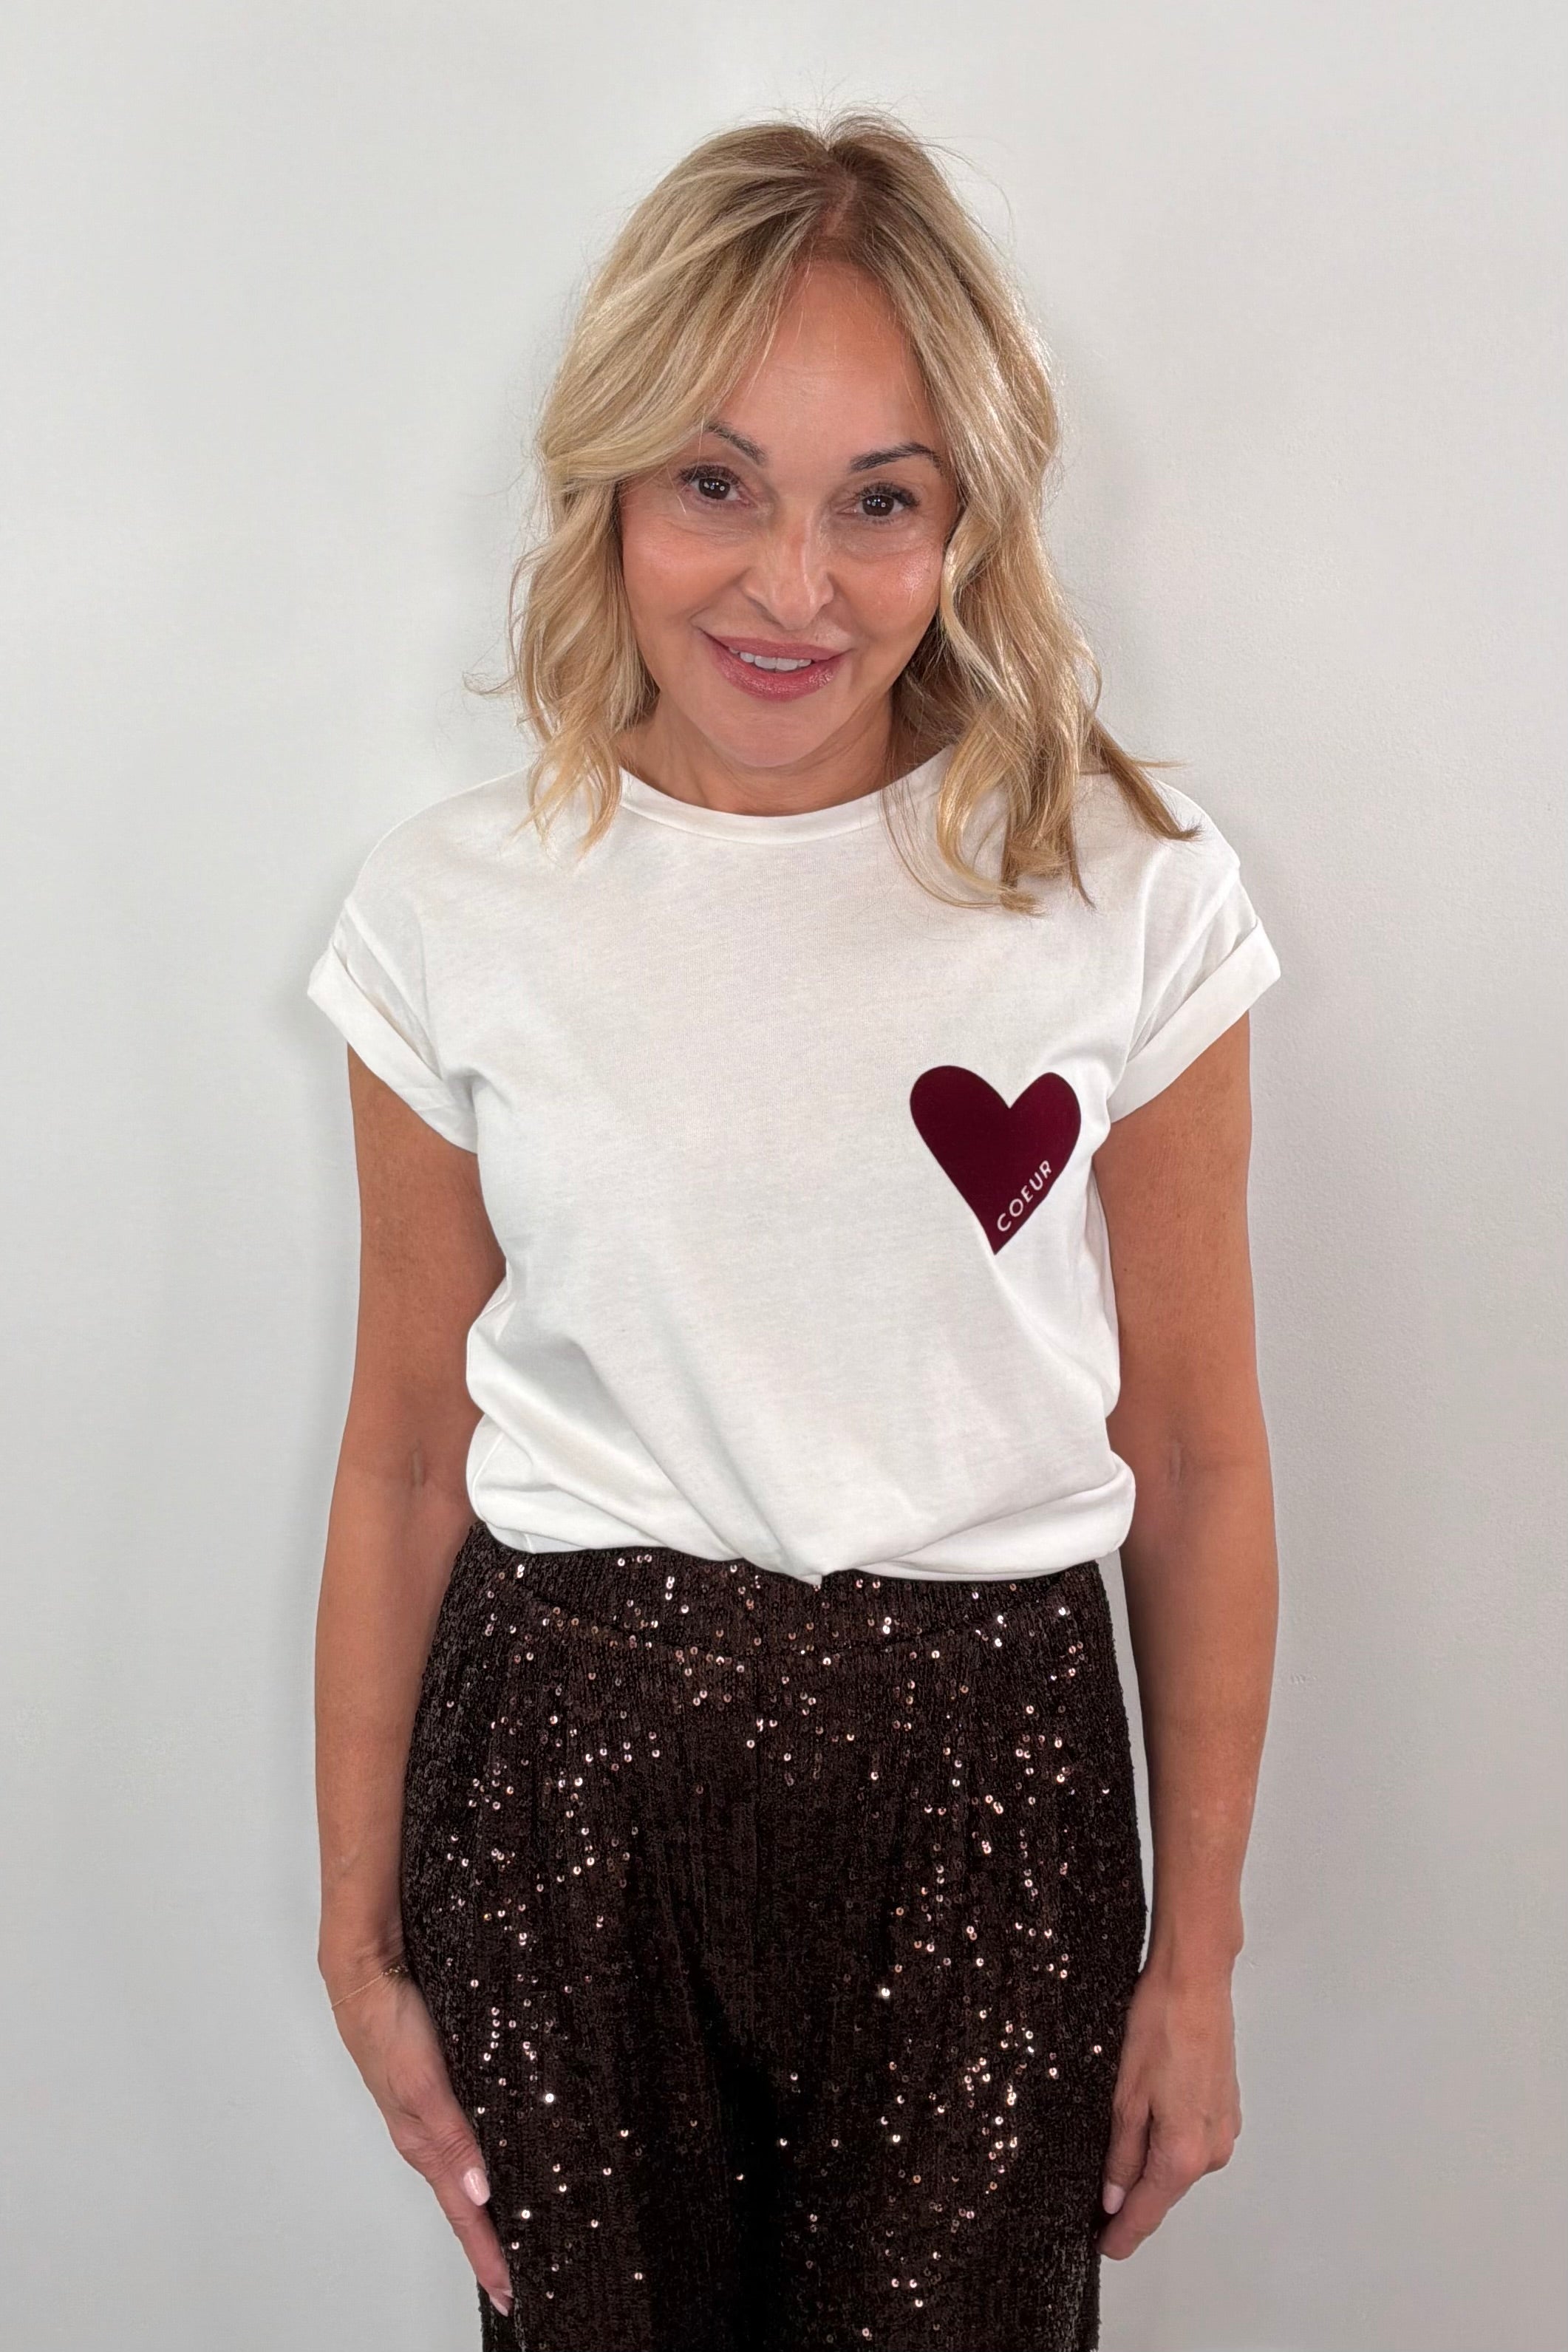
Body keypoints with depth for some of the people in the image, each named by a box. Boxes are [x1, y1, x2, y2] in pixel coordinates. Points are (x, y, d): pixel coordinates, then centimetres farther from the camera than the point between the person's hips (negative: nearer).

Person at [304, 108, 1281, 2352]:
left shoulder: (1130, 892, -6)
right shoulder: (453, 908, -3)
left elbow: (1195, 1457, -1)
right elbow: (407, 1455, 2)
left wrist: (1196, 1952, 3)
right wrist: (363, 1932, 6)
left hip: (984, 1768, 0)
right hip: (563, 1756, 1)